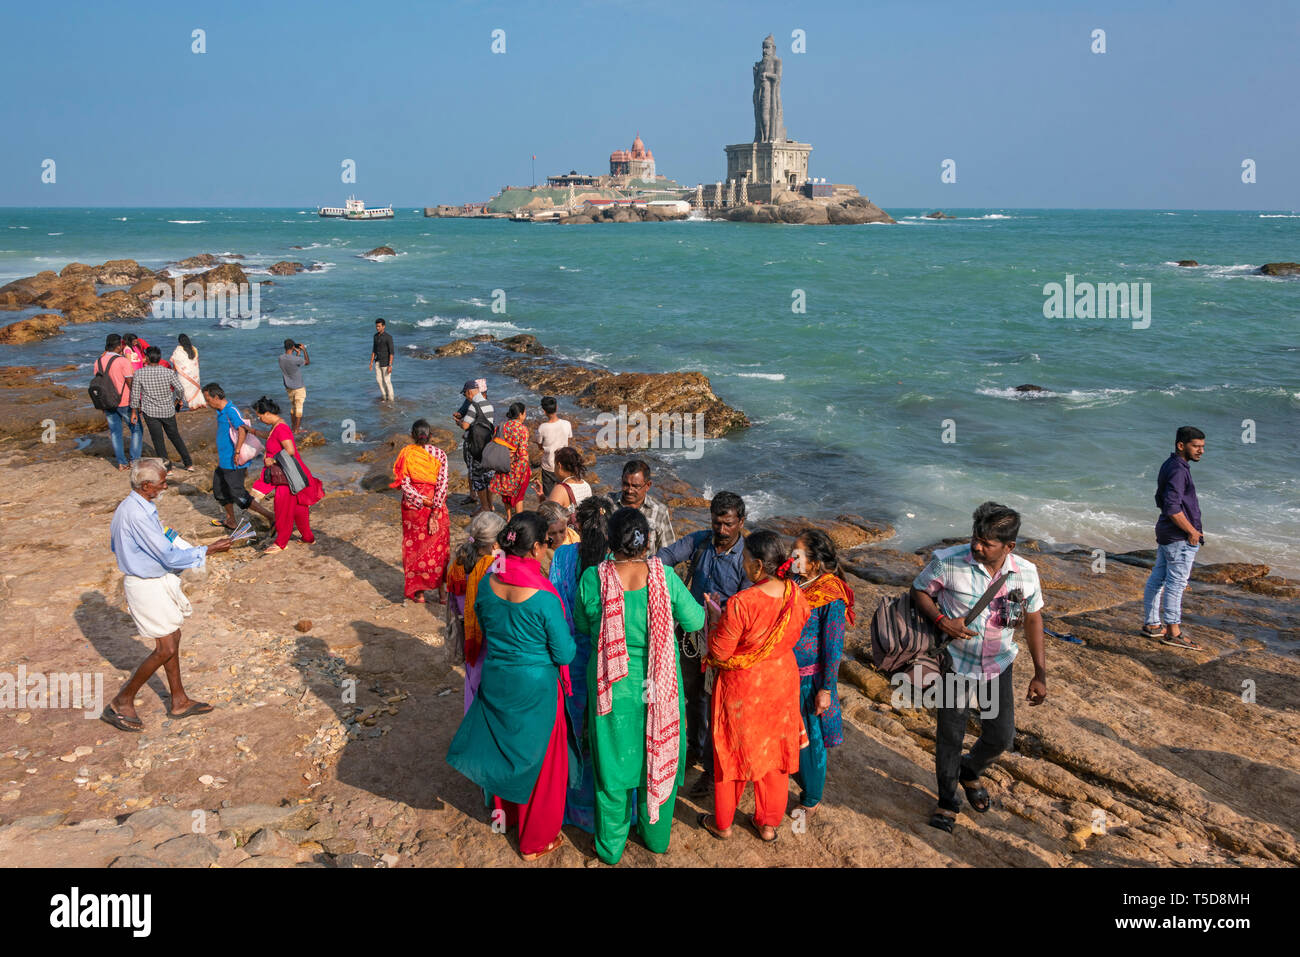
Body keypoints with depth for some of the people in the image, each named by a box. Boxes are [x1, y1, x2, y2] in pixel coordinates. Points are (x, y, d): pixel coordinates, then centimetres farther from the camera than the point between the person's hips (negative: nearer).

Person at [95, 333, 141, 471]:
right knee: (137, 429, 8)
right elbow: (131, 383, -16)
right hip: (124, 402, -5)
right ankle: (134, 460, 4)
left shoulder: (98, 362, 5)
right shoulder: (123, 361, -14)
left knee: (115, 431, 13)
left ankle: (121, 463, 13)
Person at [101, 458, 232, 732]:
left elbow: (115, 544, 20)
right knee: (166, 649, -4)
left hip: (156, 580, 10)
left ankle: (179, 701, 27)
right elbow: (170, 556, -25)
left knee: (173, 638, 16)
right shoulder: (137, 514, -27)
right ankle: (121, 703, 8)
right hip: (147, 586, -10)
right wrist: (209, 549, -18)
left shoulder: (131, 506, 5)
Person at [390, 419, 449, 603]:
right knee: (438, 547, 12)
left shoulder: (406, 454, -7)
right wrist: (435, 513, -13)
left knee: (415, 547, 12)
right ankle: (441, 591, 17)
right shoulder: (439, 454, -7)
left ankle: (419, 592, 17)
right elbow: (442, 484, -12)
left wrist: (423, 501, -10)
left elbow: (405, 484, -13)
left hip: (412, 506, 0)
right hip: (437, 506, 0)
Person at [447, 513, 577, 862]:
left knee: (504, 747, 28)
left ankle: (506, 811, 52)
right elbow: (564, 654, -18)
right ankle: (536, 839, 33)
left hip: (496, 680, 5)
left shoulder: (487, 584, -12)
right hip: (535, 687, -5)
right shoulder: (544, 597, -28)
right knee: (538, 758, 16)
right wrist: (570, 640, 2)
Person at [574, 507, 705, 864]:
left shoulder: (592, 579, -17)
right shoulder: (664, 576, -17)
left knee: (613, 765, 17)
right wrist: (703, 607, 14)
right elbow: (694, 621, -6)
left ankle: (610, 847, 34)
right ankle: (656, 837, 41)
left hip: (612, 690, 0)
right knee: (659, 758, 21)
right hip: (659, 687, 1)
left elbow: (581, 626, -1)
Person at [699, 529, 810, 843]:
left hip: (743, 687, -4)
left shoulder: (740, 604, -30)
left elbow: (719, 652, -20)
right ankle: (769, 823, 35)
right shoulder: (796, 595, -12)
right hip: (782, 681, 5)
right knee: (774, 750, 20)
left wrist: (717, 617, -6)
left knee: (733, 750, 16)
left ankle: (722, 823, 33)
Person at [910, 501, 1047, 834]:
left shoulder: (1025, 573, -12)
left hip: (998, 666, 3)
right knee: (950, 734, 3)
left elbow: (1033, 620, 1)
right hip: (956, 663, -3)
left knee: (1001, 735, 9)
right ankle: (947, 800, 26)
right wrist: (941, 621, -25)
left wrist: (1040, 673, 1)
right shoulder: (948, 562, -21)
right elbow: (919, 591, -6)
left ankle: (970, 772, 42)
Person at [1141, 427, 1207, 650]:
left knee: (1157, 578, 13)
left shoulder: (1171, 465, 13)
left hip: (1166, 533, 10)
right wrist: (1192, 531, -16)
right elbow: (1172, 508, -26)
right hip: (1180, 538, -10)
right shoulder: (1177, 470, -19)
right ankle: (1173, 632, 2)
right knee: (1176, 583, -4)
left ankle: (1151, 624, 22)